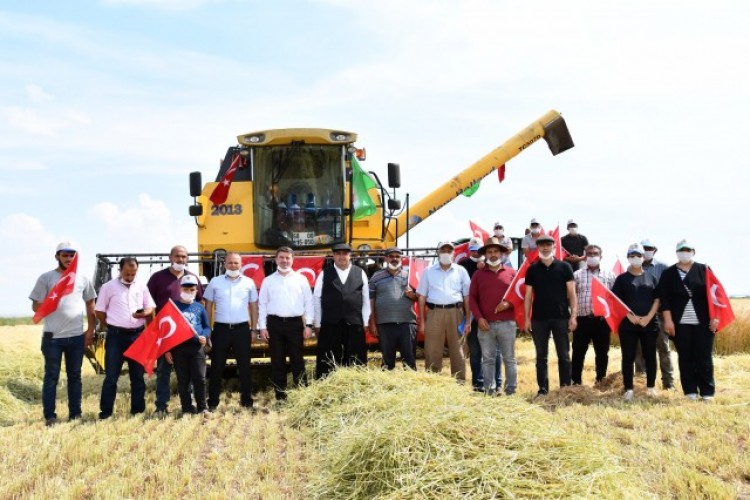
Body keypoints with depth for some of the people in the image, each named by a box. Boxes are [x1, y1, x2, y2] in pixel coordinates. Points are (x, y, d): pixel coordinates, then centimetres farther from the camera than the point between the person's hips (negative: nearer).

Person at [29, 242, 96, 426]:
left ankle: (75, 414, 18)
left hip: (77, 336, 3)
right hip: (52, 337, -3)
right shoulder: (46, 278, -2)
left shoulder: (83, 279, 8)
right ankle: (50, 416, 7)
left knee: (75, 376, 10)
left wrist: (90, 330, 7)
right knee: (51, 377, 2)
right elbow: (36, 306, -2)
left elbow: (90, 304, 14)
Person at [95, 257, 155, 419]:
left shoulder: (142, 287, 8)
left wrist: (144, 313, -10)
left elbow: (151, 307, 12)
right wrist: (113, 326, 1)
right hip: (116, 335, -3)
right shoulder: (109, 287, -2)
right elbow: (99, 311, 2)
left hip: (137, 335, 3)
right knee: (111, 375, -2)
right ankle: (106, 411, 4)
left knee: (137, 374, 9)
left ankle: (138, 409, 17)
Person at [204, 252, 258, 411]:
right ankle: (213, 401, 12)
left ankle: (246, 400, 14)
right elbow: (208, 306, 7)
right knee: (217, 366, 4)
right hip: (221, 329, 0)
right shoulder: (215, 282, 3)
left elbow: (254, 307, 11)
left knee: (244, 365, 6)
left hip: (242, 329, 1)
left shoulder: (249, 282, 5)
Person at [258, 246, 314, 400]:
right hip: (275, 324, 1)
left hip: (295, 323, -1)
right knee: (277, 360, 6)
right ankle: (280, 393, 13)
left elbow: (308, 303, 3)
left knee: (297, 358, 2)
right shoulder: (268, 281, 7)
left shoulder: (301, 279, 4)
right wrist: (262, 327, 0)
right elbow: (262, 304, 6)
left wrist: (308, 325, -3)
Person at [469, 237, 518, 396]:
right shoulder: (478, 274, 10)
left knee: (509, 359, 3)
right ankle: (490, 390, 8)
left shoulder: (511, 273, 7)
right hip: (485, 324, 1)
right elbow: (472, 297, 6)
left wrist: (509, 304, -11)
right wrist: (479, 318, -5)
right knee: (488, 359, 3)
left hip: (507, 323, -1)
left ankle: (511, 390, 8)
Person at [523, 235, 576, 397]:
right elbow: (528, 295, 7)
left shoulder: (564, 267, 2)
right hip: (538, 318, 1)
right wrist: (527, 318, 1)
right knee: (541, 356, 6)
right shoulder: (532, 269, 6)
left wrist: (573, 315, -7)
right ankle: (543, 389, 12)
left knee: (564, 355, 2)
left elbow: (571, 293, 1)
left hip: (560, 317, -1)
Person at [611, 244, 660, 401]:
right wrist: (630, 316, -13)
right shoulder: (622, 278, 4)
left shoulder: (651, 277, 10)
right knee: (628, 357, -1)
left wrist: (648, 317, -8)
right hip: (628, 324, -2)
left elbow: (657, 299, 6)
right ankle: (628, 389, 4)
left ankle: (650, 387, 17)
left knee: (650, 356, 5)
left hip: (649, 323, 2)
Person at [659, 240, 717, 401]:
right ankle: (690, 391, 11)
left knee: (704, 357, 1)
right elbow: (664, 298, 1)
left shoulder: (704, 270, 7)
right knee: (685, 357, 4)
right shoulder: (668, 273, 7)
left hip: (703, 321, 0)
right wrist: (668, 320, -7)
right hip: (680, 322, 0)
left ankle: (707, 391, 8)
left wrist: (715, 317, -5)